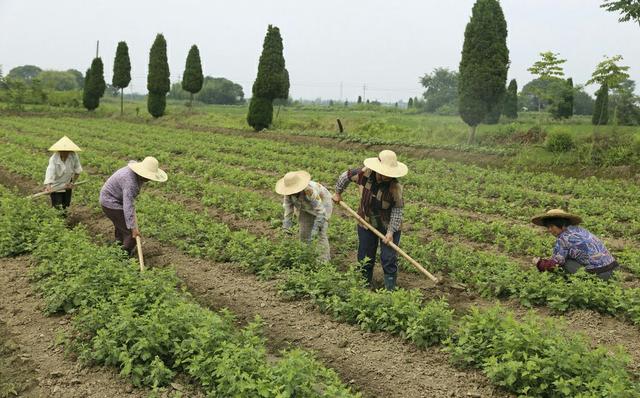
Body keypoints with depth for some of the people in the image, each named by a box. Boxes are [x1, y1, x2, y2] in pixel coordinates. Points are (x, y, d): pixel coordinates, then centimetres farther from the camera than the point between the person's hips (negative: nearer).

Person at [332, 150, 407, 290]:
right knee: (365, 258, 13)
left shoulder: (395, 187, -25)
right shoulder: (364, 174, -19)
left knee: (389, 259, -2)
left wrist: (391, 232, -20)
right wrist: (338, 193, 12)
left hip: (388, 226, -3)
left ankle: (390, 289, 11)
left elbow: (397, 210, -17)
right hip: (366, 224, 3)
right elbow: (346, 176, 0)